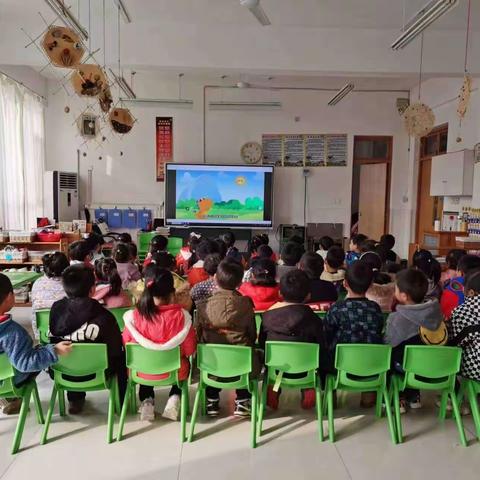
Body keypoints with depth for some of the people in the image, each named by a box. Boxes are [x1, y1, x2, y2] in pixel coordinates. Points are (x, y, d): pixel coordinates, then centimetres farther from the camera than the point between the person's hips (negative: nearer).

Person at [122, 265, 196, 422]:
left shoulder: (134, 316, -19)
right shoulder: (181, 315, -21)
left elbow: (126, 346, -3)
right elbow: (190, 350, -10)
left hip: (141, 372, 1)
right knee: (185, 364, 33)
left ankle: (147, 402, 19)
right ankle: (174, 399, 14)